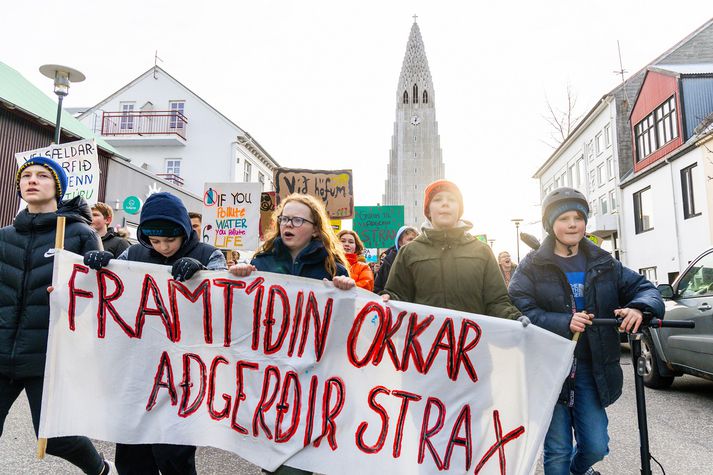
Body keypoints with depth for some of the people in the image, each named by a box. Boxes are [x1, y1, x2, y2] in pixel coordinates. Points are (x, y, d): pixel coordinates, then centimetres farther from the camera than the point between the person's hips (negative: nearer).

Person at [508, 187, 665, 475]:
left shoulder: (603, 264, 8)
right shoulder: (532, 267, -4)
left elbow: (645, 288, 5)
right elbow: (520, 312, -14)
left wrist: (638, 307, -18)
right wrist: (564, 322, -28)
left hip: (591, 369, 3)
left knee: (596, 446, 9)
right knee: (558, 451, 3)